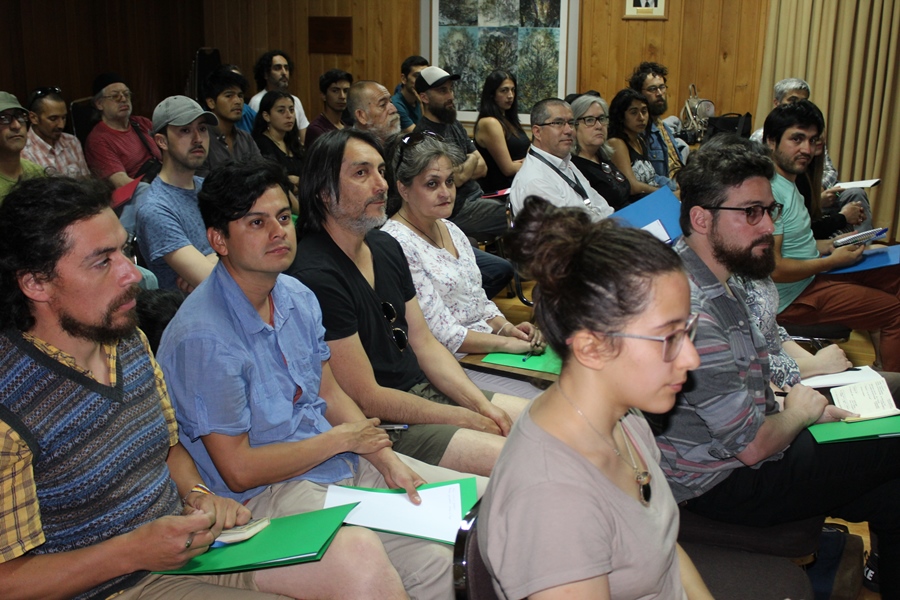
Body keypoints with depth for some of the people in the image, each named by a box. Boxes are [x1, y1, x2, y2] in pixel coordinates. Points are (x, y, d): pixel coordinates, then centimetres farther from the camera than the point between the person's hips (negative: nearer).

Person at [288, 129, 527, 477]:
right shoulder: (316, 277, -22)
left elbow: (424, 344, 12)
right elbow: (367, 399, -19)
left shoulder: (386, 247, 8)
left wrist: (482, 405, -3)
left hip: (427, 390, 9)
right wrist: (467, 419, -13)